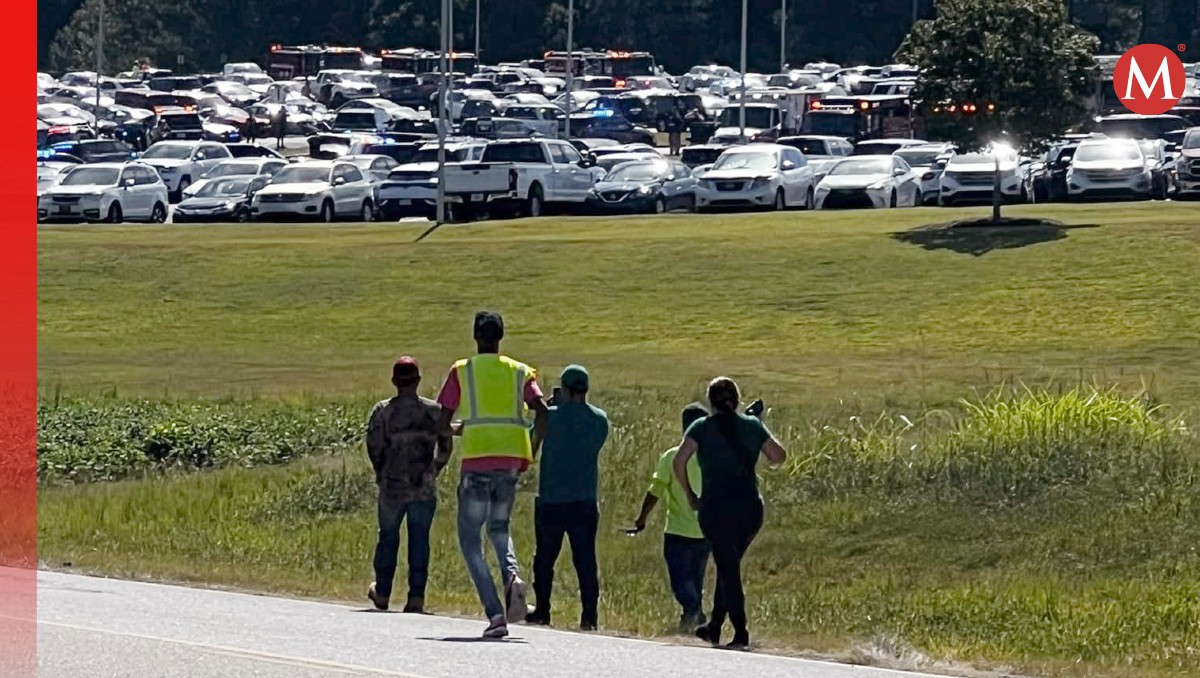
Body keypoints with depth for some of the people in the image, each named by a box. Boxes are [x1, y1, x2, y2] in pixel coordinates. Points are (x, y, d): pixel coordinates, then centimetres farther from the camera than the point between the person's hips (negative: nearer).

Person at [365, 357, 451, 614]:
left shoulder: (383, 411, -5)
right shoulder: (434, 411, -1)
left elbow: (374, 447, -7)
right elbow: (445, 447, 5)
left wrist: (382, 473, 9)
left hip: (392, 487, 0)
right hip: (424, 488, 0)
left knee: (388, 537, 14)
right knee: (419, 539, 4)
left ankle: (382, 592, 24)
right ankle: (416, 596, -1)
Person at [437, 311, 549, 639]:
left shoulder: (461, 371, 5)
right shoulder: (520, 372, 11)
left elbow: (444, 418, 0)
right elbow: (541, 410, -2)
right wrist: (532, 452, 7)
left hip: (477, 457, -3)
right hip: (513, 457, 3)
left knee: (470, 539, 5)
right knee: (498, 527, 24)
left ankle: (495, 614, -11)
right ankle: (512, 574, -9)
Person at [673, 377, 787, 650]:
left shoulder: (702, 428, -1)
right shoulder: (753, 426, 5)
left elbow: (679, 461, -12)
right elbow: (778, 456, 11)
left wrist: (690, 494, 0)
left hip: (716, 507, -3)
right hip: (750, 508, 3)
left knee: (728, 568, 0)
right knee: (729, 566, 19)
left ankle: (741, 633, -8)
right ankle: (714, 627, 25)